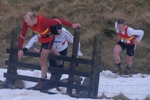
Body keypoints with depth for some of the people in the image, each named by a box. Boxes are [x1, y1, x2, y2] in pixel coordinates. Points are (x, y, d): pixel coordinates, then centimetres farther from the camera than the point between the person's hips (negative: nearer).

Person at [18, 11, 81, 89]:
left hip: (48, 38, -6)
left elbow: (58, 21, -32)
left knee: (42, 60, -3)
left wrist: (72, 25, -24)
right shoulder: (27, 21, -27)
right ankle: (60, 65, 55)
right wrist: (20, 49, -19)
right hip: (41, 38, 6)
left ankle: (42, 81, 14)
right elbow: (22, 35, -18)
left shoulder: (43, 21, -43)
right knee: (52, 51, 30)